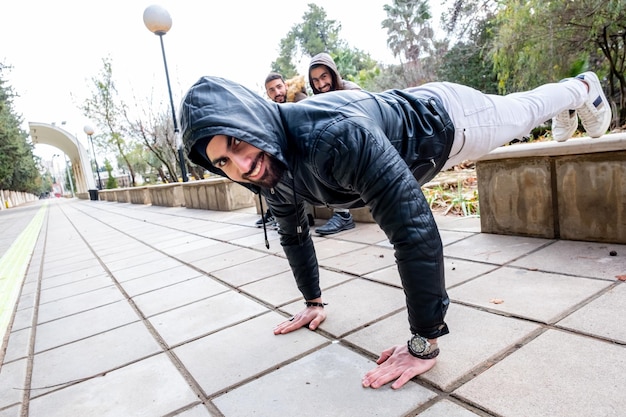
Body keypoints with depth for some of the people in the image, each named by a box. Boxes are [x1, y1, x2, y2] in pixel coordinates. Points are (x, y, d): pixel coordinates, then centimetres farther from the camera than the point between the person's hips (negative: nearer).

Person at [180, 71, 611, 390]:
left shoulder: (335, 134, -49)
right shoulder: (272, 174, -21)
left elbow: (414, 228, -50)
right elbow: (294, 234, -3)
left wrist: (424, 343, -43)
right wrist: (314, 302, 3)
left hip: (445, 118, -7)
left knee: (523, 111, 26)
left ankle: (584, 89, 60)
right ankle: (566, 112, 68)